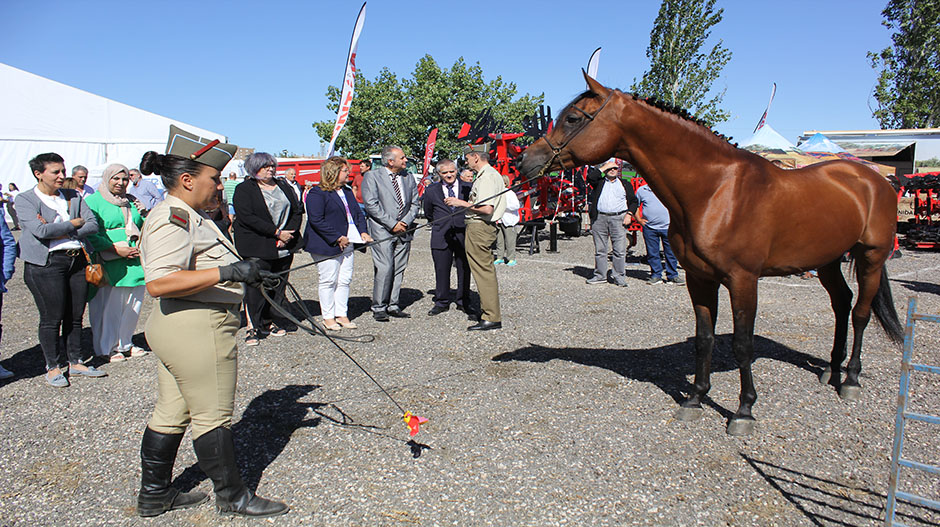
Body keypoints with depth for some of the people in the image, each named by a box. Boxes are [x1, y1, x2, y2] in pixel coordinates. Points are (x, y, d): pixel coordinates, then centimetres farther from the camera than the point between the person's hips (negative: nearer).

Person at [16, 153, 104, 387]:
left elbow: (93, 224, 2)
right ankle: (53, 367, 14)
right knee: (52, 318, 0)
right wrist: (74, 223, -4)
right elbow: (40, 230, -14)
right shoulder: (24, 199, 0)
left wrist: (59, 231, -9)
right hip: (46, 263, -4)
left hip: (78, 260, 5)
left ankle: (76, 363, 21)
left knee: (75, 316, 9)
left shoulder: (74, 197, 13)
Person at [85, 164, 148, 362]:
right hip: (110, 265, -5)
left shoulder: (132, 201, 17)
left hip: (135, 262, 5)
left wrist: (144, 214, 0)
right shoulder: (92, 202, 0)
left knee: (133, 305, 8)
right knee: (110, 307, -1)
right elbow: (91, 235, -10)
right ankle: (107, 348, 13)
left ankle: (125, 344, 23)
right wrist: (117, 249, -18)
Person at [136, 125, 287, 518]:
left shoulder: (189, 215, 17)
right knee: (213, 415, 2)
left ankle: (154, 496, 32)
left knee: (172, 412, 18)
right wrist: (228, 272, -30)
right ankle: (232, 497, 18)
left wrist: (243, 269, 23)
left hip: (176, 327, 11)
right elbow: (159, 283, -30)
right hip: (196, 328, -11)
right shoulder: (171, 218, -18)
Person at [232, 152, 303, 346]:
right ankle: (253, 327, 3)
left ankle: (269, 322, 19)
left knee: (278, 285, 7)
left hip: (284, 248, 5)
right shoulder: (244, 189, 0)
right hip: (257, 248, -5)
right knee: (256, 285, -7)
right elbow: (247, 217, -13)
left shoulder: (284, 186, 15)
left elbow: (297, 211, 11)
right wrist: (277, 233, -16)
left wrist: (289, 234, -6)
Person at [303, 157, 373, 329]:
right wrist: (337, 238, -18)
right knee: (328, 281, 0)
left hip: (347, 244, 8)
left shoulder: (347, 192, 17)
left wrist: (363, 232, 3)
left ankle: (341, 314, 18)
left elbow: (358, 213, 21)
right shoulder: (317, 193, -10)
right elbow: (316, 220, -17)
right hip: (327, 247, -7)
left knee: (344, 280, 8)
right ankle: (328, 317, 12)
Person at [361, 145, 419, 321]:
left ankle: (393, 305, 15)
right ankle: (379, 308, -1)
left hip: (403, 230, 5)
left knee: (399, 269, 6)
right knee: (385, 269, -11)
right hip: (382, 230, -5)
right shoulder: (372, 176, -2)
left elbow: (414, 203, 15)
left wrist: (405, 222, -3)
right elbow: (371, 204, -9)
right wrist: (392, 224, -13)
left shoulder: (408, 178, 14)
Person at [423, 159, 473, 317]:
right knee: (441, 270, 2)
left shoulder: (468, 187, 4)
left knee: (464, 269, 5)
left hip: (463, 234, 0)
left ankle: (463, 302, 18)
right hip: (441, 236, 0)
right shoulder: (431, 190, 7)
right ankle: (441, 302, 15)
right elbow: (428, 213, 19)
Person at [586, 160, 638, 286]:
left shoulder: (625, 184, 16)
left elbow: (633, 200, 14)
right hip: (599, 218, 1)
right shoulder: (599, 182, 14)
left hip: (618, 218, 0)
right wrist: (604, 167, 1)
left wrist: (629, 214, -1)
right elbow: (590, 177, -7)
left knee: (620, 250, -5)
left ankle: (619, 277, 2)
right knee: (599, 249, 4)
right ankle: (600, 275, 13)